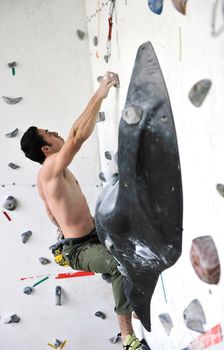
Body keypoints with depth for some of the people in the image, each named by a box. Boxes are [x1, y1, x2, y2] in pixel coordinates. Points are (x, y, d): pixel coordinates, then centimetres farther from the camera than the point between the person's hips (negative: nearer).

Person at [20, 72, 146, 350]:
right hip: (80, 250, -11)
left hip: (88, 238, 11)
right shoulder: (51, 167, -21)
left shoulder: (47, 176, 10)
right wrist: (100, 94, -33)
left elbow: (54, 216, 22)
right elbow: (78, 136, -36)